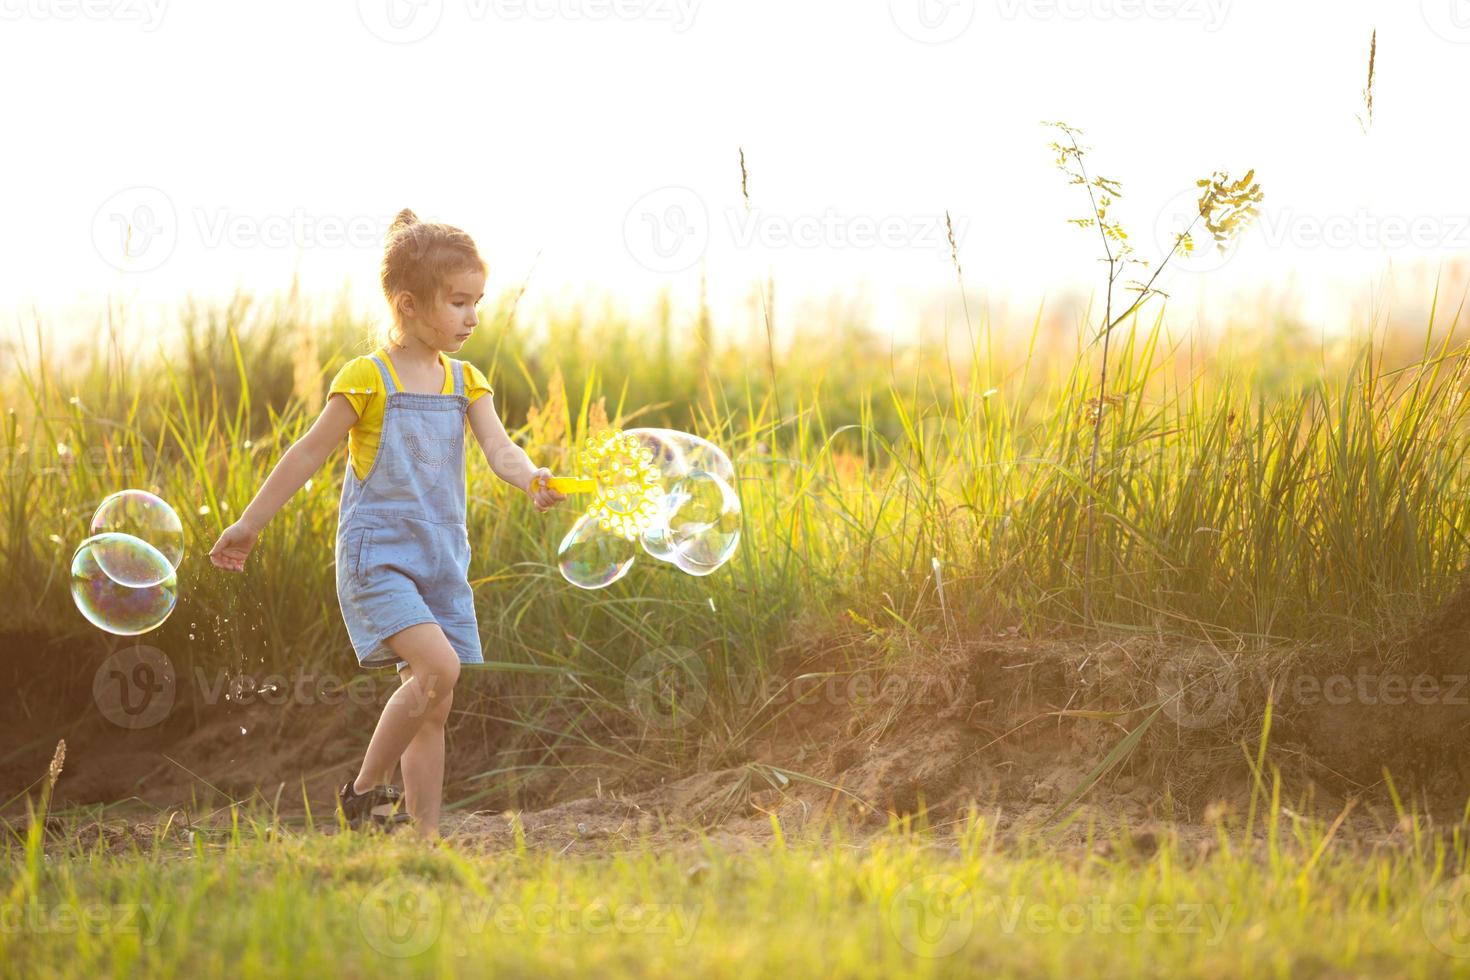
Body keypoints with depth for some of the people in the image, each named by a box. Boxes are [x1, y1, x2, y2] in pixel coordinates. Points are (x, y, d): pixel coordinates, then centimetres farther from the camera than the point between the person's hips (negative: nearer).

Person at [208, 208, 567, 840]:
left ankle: (425, 836, 10)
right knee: (438, 666, -23)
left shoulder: (464, 382, 9)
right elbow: (309, 454, -1)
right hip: (376, 555, -6)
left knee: (432, 706, 5)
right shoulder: (367, 379, -8)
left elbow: (498, 449, -5)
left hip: (440, 560, 6)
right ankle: (364, 790, -8)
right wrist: (250, 524, 3)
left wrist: (533, 480, -28)